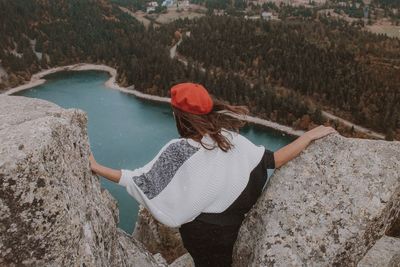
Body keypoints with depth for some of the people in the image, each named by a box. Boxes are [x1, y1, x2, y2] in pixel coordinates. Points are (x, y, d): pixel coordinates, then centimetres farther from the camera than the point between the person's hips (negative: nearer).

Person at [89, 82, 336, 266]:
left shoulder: (178, 151, -25)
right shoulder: (230, 137, -16)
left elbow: (138, 180, -19)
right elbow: (273, 161, -13)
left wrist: (96, 167, -10)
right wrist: (310, 135, -4)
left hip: (201, 231, -3)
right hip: (232, 223, 3)